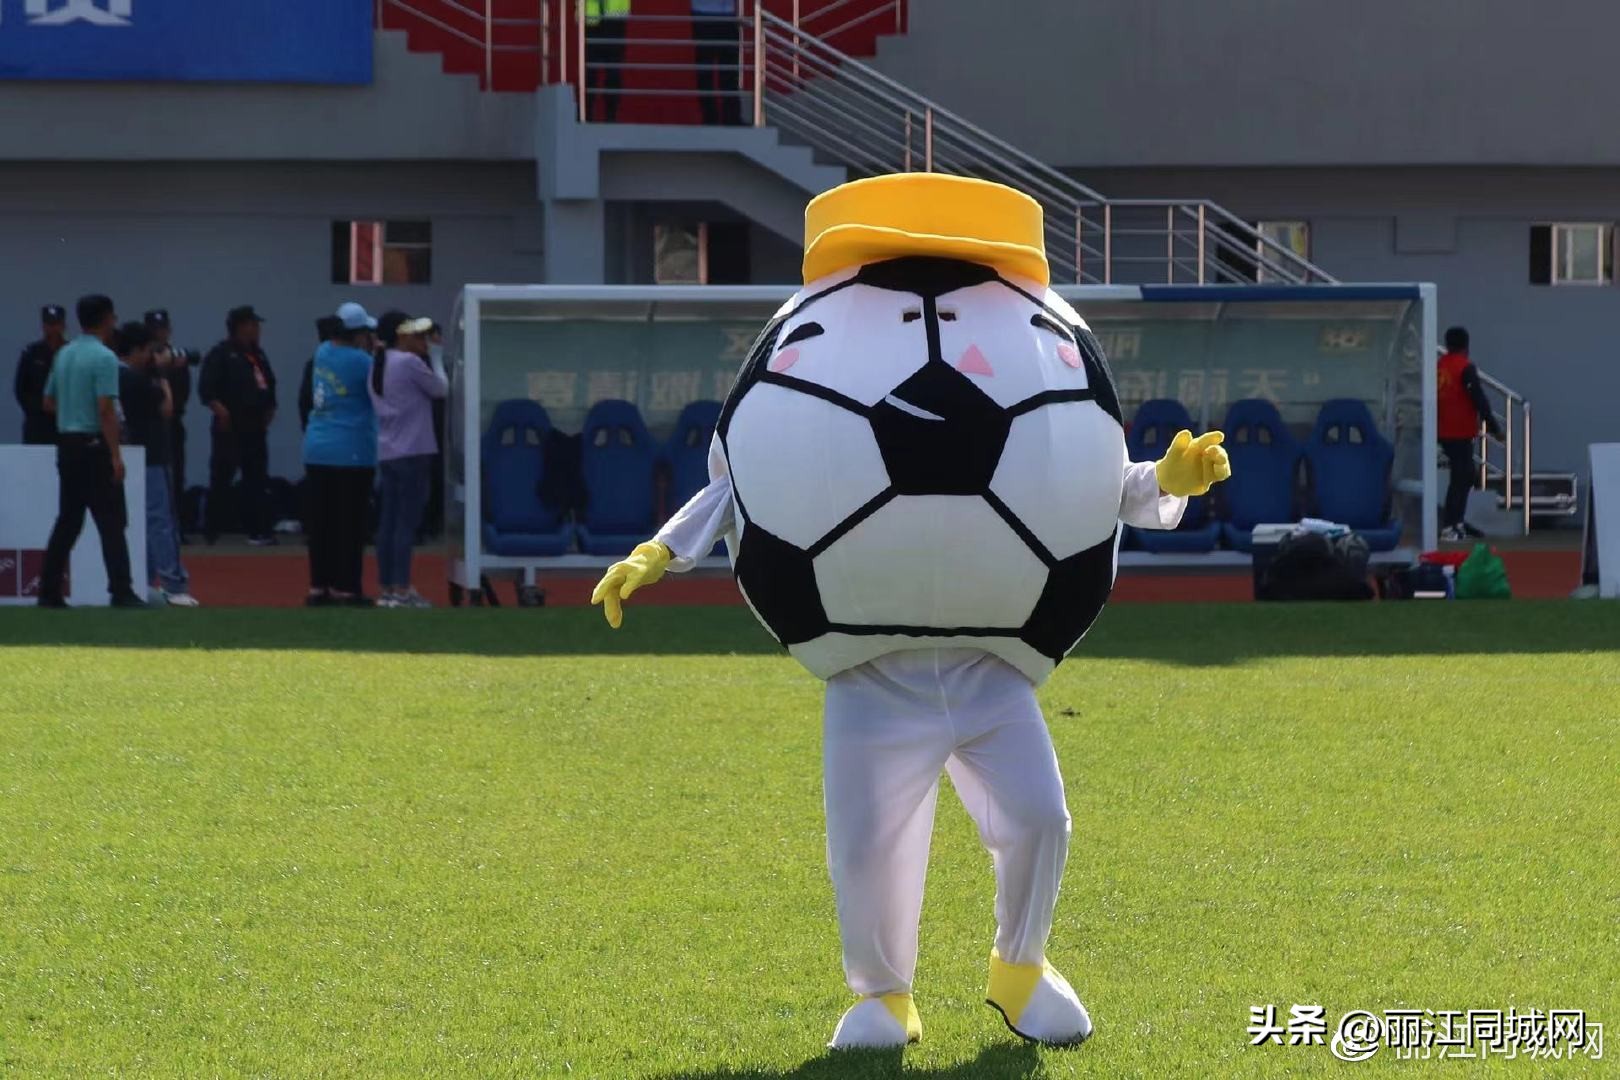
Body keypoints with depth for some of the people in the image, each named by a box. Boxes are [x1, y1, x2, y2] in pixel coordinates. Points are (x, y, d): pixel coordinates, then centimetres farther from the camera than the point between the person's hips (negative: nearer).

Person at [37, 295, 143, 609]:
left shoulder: (64, 355, 11)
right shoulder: (104, 357, -14)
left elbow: (48, 402, 19)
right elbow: (106, 410, -20)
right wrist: (116, 456, -19)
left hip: (66, 444, 8)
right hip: (94, 446, -8)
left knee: (68, 520, 11)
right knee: (111, 522, -6)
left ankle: (49, 591, 9)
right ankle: (120, 592, -12)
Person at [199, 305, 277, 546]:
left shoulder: (257, 355, 17)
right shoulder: (221, 354, -7)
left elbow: (268, 385, 23)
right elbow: (206, 389, -14)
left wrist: (269, 410, 9)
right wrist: (220, 411, -23)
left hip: (254, 427, 8)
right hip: (230, 428, -8)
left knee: (257, 480, 6)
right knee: (221, 480, -4)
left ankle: (259, 532, 8)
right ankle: (212, 532, 3)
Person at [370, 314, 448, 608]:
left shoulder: (378, 365, 12)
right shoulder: (410, 363, -13)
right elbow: (441, 389, -4)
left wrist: (425, 354, 13)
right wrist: (433, 356, 7)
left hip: (386, 453, 8)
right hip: (413, 452, -8)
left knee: (389, 522, 10)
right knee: (407, 522, -6)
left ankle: (386, 588, 13)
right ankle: (401, 590, -7)